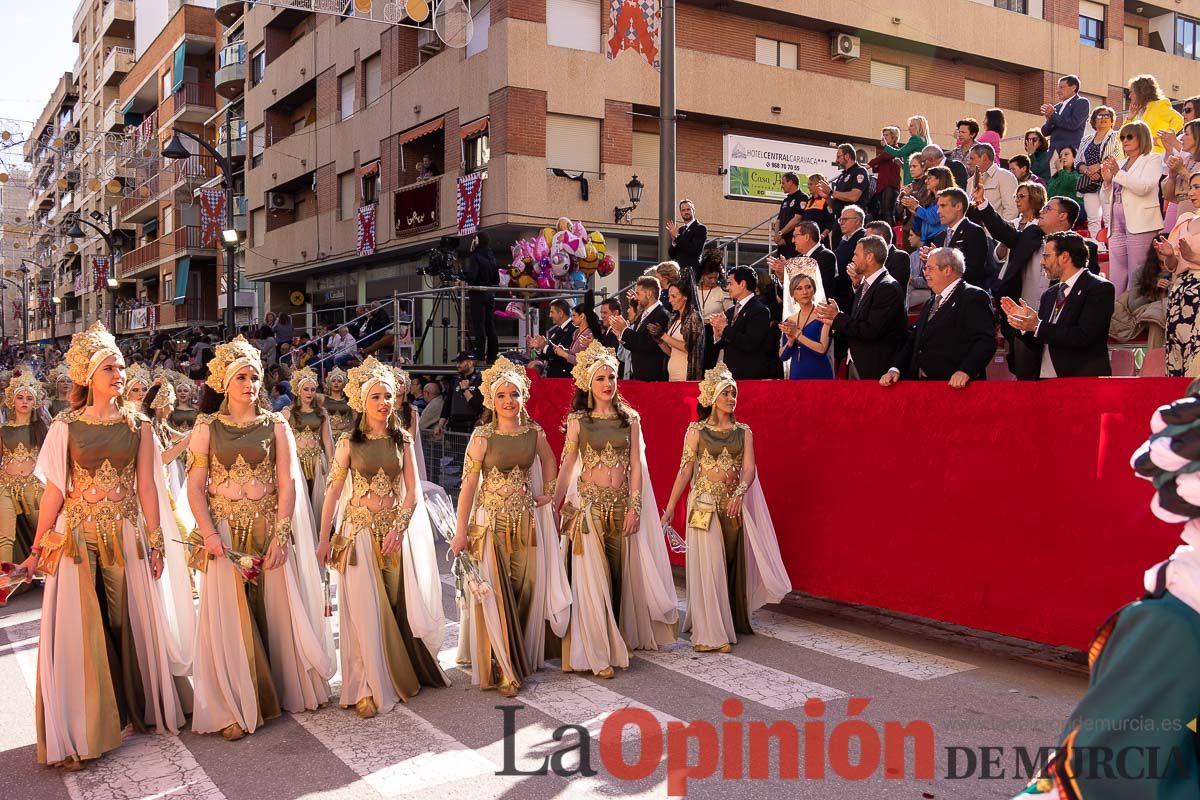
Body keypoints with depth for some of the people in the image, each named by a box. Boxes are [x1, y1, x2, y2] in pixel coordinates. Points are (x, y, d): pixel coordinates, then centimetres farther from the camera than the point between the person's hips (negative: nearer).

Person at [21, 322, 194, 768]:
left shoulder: (138, 426, 3)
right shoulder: (65, 427, -1)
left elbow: (147, 486, 3)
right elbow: (54, 491, 0)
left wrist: (156, 541, 1)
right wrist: (38, 548, -1)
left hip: (126, 539, 2)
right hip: (77, 539, -1)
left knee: (133, 624, 9)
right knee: (77, 633, 1)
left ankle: (142, 706, 28)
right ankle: (78, 734, 11)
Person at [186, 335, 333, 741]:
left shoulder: (276, 425, 5)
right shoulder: (207, 427, 3)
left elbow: (287, 484, -1)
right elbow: (195, 488, -2)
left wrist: (280, 535, -11)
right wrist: (208, 534, -16)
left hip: (270, 530, 1)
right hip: (226, 533, -1)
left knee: (275, 613, 7)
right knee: (229, 619, 0)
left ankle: (281, 691, 24)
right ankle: (232, 709, 8)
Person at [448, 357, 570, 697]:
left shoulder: (534, 431, -1)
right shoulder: (483, 436, -13)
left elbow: (549, 460, 20)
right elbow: (468, 485, -12)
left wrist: (548, 493, 10)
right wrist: (461, 533, -13)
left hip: (527, 519, 4)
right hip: (491, 521, -4)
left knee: (527, 589, 9)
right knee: (495, 594, 0)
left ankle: (523, 657, 29)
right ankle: (503, 669, 12)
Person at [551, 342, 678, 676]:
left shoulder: (630, 418, 5)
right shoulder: (577, 420, 1)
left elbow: (636, 465, 4)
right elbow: (567, 466, 2)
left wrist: (634, 507, -3)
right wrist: (553, 505, -2)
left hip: (621, 505, 2)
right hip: (588, 504, -2)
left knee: (620, 574, 8)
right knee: (592, 577, -3)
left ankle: (618, 641, 24)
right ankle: (597, 653, 6)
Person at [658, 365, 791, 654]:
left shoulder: (743, 432, 6)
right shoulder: (696, 431, -3)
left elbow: (749, 468, -2)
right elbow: (685, 470, -4)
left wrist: (739, 493, -21)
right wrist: (670, 508, -9)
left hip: (733, 505, 3)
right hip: (704, 504, -3)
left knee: (732, 563, 9)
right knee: (708, 566, -4)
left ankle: (731, 622, 25)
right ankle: (710, 633, 3)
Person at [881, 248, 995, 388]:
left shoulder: (974, 297, -2)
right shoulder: (930, 303, 23)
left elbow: (986, 341, -13)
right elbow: (913, 340, 19)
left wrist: (966, 371, -26)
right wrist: (895, 369, 4)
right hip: (921, 383, 6)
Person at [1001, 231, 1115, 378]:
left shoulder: (1100, 288, -6)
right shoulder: (1049, 295, 13)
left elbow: (1084, 337, -18)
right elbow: (1041, 345, 12)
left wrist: (1038, 326, -17)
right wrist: (1025, 322, -3)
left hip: (1082, 376, -6)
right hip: (1045, 375, 6)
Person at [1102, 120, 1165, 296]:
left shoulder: (1152, 159, 4)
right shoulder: (1121, 164, 21)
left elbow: (1143, 187, -13)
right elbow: (1108, 199, 22)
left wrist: (1118, 173, -14)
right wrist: (1107, 180, 5)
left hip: (1140, 226, -6)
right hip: (1117, 227, 6)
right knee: (1115, 278, 4)